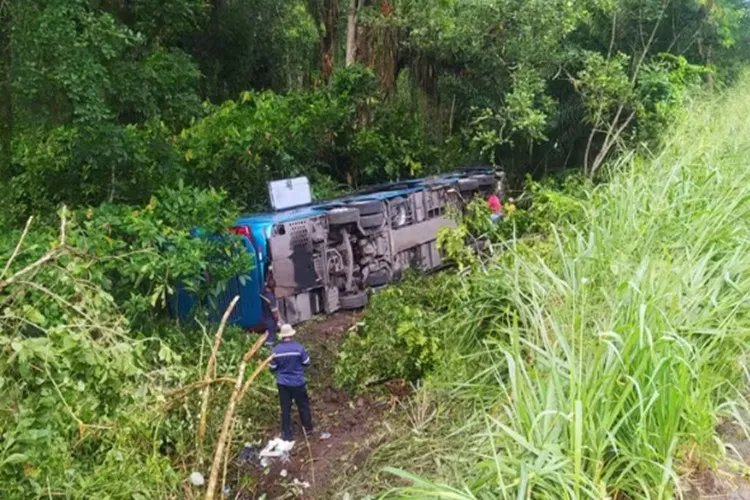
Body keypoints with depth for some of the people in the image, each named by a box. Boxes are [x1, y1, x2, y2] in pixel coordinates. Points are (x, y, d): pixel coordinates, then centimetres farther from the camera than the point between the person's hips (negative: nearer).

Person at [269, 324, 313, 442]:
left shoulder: (276, 350, -9)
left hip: (283, 384, 1)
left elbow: (272, 368, 0)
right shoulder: (298, 348, -14)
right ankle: (308, 428, 28)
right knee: (303, 405, 17)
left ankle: (287, 434, 15)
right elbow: (307, 362, -3)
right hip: (298, 383, -1)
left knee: (285, 408, 10)